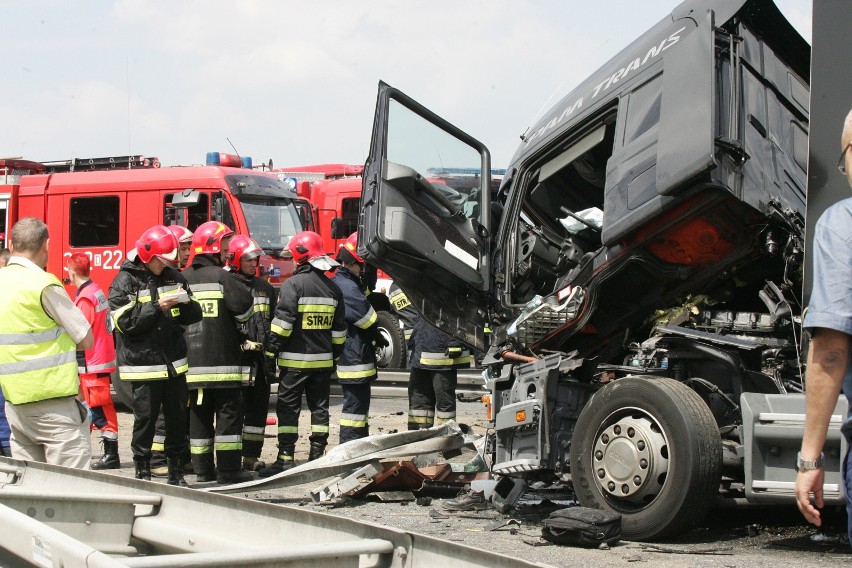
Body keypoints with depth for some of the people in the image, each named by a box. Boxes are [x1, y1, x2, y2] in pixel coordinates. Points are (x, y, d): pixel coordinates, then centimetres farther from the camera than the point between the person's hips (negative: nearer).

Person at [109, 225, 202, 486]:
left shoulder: (174, 277, 12)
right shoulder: (125, 281, -4)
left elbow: (193, 316, 14)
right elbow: (124, 322, -13)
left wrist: (186, 303, -9)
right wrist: (157, 307, -19)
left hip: (174, 363, 5)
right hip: (143, 363, -5)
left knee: (178, 416, 8)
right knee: (145, 418, 0)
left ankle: (176, 470, 19)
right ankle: (142, 471, 11)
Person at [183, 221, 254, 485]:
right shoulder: (222, 277, -9)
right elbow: (245, 308, -11)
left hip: (192, 361, 6)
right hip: (222, 361, -6)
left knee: (199, 414, 11)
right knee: (228, 413, 0)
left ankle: (203, 469, 13)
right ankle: (228, 470, -2)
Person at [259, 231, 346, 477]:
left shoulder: (294, 284, -10)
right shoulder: (333, 288, 9)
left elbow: (283, 321, -16)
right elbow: (339, 328, 14)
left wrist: (271, 351, -12)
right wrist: (335, 355, 22)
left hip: (295, 359, -5)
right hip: (323, 359, 6)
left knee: (288, 408, -1)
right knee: (319, 407, 11)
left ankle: (286, 458, -4)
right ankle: (318, 455, 13)